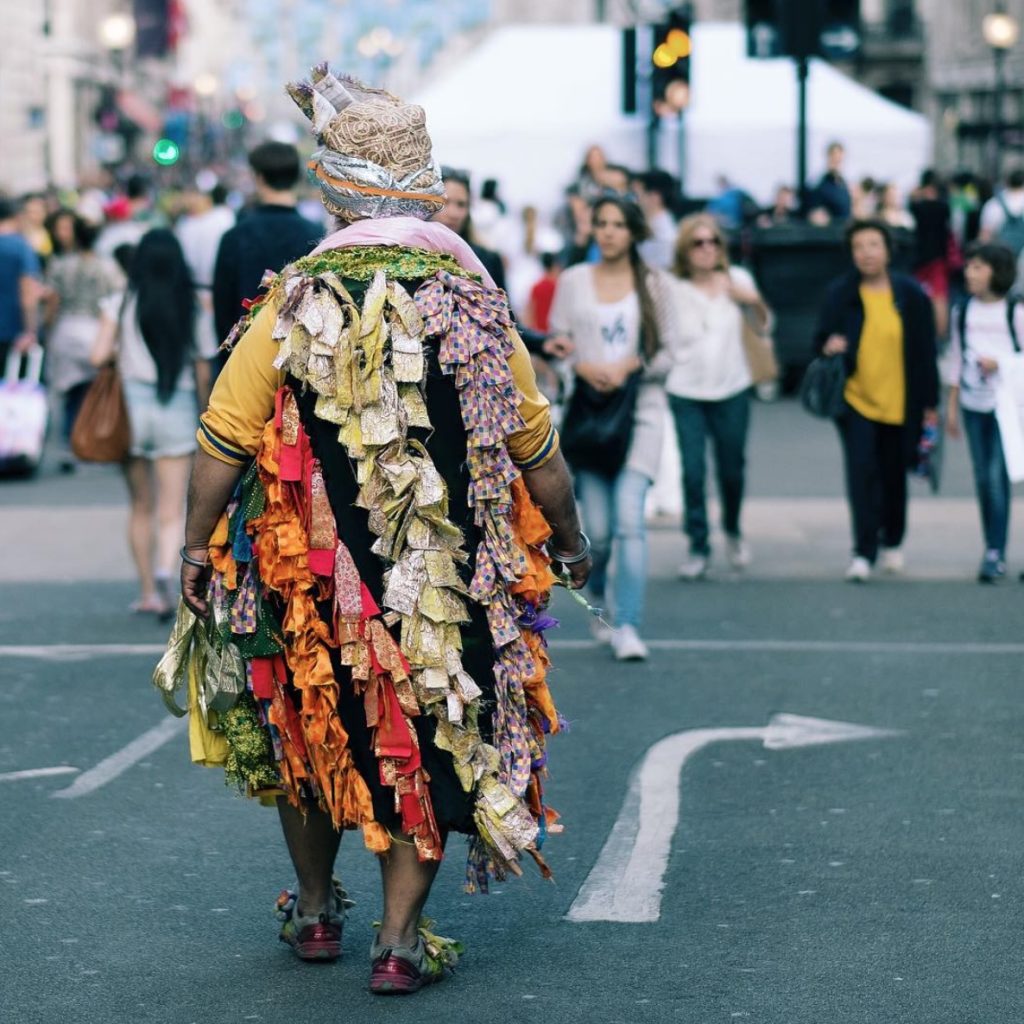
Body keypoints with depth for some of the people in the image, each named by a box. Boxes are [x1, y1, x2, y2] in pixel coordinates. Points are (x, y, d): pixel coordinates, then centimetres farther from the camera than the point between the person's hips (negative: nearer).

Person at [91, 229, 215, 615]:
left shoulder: (121, 303, -3)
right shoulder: (191, 308, 0)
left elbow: (99, 356, -10)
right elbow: (203, 370, 4)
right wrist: (204, 415, 16)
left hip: (131, 402, 0)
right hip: (178, 408, 0)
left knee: (141, 507, 14)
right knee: (171, 512, 1)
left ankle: (148, 592, 16)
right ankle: (164, 570, -25)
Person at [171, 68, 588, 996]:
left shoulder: (295, 304, -10)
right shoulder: (476, 303, -5)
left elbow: (224, 444, -8)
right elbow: (537, 453, 3)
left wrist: (198, 548, 5)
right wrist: (570, 545, 18)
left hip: (309, 571, 0)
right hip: (447, 580, 0)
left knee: (308, 732, 20)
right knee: (428, 745, 11)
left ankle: (316, 911, 33)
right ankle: (400, 941, 7)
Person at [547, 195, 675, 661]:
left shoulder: (656, 284, 6)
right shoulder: (573, 281, 9)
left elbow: (665, 354, 5)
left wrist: (631, 365, -13)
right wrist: (583, 367, -13)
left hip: (640, 408, -1)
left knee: (629, 518, -15)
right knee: (597, 530, 0)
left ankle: (628, 627, -14)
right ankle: (599, 604, 29)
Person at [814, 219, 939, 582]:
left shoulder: (911, 295, -2)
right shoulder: (840, 293, -2)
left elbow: (926, 352, 2)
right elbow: (821, 338, 7)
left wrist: (930, 404, 2)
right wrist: (828, 346, -18)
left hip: (900, 402, 1)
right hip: (856, 399, -1)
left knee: (894, 477, 12)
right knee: (862, 474, -10)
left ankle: (892, 543, 32)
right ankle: (864, 552, -6)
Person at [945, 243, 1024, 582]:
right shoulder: (963, 312, 9)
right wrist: (951, 405, 14)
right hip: (973, 404, 5)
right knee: (983, 478, 6)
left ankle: (995, 553, -11)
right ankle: (994, 550, 15)